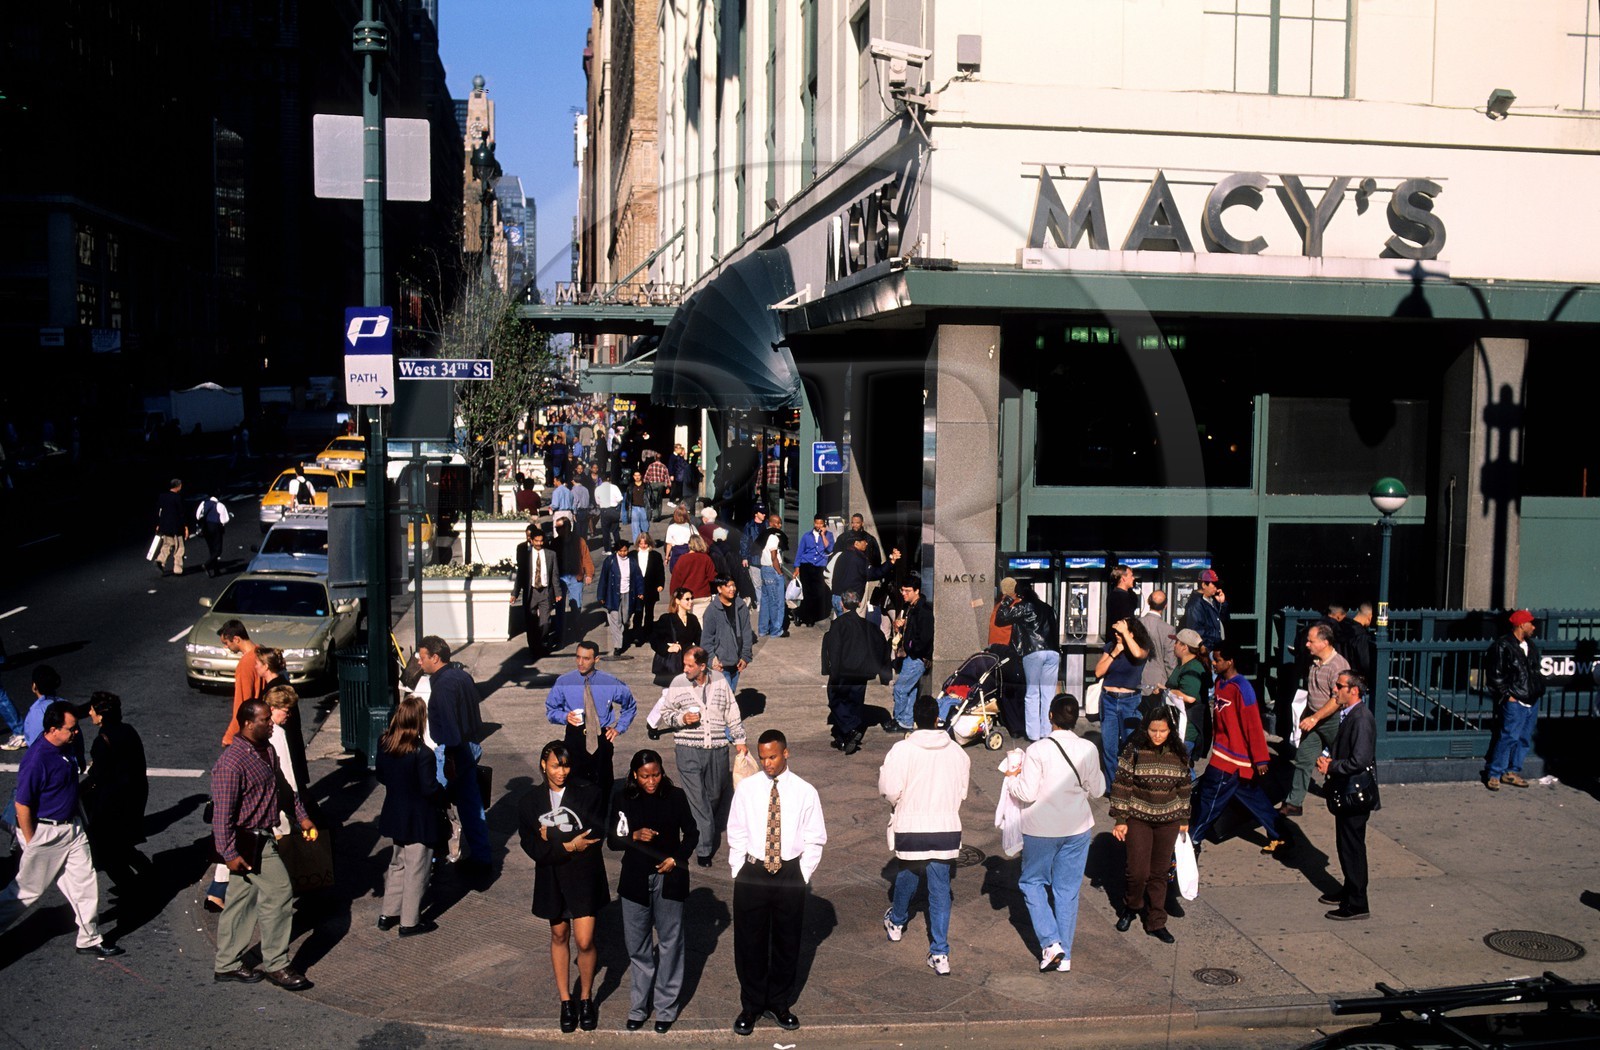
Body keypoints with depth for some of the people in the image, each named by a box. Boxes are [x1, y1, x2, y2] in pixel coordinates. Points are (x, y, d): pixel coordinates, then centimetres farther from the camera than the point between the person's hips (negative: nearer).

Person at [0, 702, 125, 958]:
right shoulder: (37, 760, -26)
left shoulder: (66, 747, -1)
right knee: (27, 889, 9)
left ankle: (90, 940, 19)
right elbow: (22, 805, -21)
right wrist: (30, 844, -15)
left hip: (71, 827, 8)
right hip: (43, 832, -8)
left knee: (85, 883, 9)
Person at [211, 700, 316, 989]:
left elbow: (282, 785, 22)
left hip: (262, 837, 9)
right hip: (248, 843, -9)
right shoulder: (232, 762, -22)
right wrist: (230, 853, -22)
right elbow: (222, 812, -22)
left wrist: (302, 816, 19)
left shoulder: (267, 751, 7)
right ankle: (276, 964, 7)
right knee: (278, 895, -5)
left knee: (242, 901, 16)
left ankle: (227, 965, 26)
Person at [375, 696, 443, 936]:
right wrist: (442, 788, -3)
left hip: (395, 815, 7)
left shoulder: (384, 744, -6)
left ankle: (388, 914, 31)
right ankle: (410, 922, 16)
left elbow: (381, 777, 6)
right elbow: (429, 789, -22)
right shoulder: (422, 754, -26)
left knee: (398, 864, 24)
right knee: (416, 870, 8)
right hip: (419, 820, -6)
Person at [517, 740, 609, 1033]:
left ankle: (586, 998, 19)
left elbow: (597, 833, -17)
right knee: (559, 937, 15)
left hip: (584, 876, -2)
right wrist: (569, 845, -21)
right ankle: (566, 1001, 30)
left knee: (584, 941, -4)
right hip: (551, 877, 2)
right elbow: (532, 848, -10)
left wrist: (553, 835, -15)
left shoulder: (589, 793, -7)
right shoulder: (529, 803, -3)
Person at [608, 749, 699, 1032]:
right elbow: (612, 839, 1)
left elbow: (691, 833, 3)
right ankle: (638, 1007, 22)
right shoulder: (625, 801, -3)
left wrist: (677, 858, -12)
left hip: (668, 878, -1)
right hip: (636, 880, 1)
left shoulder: (676, 796, -6)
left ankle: (666, 1007, 17)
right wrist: (634, 836, -18)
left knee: (669, 943, 6)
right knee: (637, 945, 9)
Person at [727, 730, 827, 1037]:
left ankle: (779, 1004, 32)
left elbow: (814, 839, 1)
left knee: (786, 943, 13)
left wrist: (802, 876, -3)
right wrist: (739, 871, 1)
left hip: (790, 874, 0)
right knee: (749, 943, 8)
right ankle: (751, 1005, 26)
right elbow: (736, 834, 5)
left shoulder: (805, 792, -4)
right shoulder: (746, 788, -2)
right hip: (752, 873, 0)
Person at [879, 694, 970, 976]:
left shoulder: (901, 750, -13)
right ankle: (940, 954, 5)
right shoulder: (957, 752, -2)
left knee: (906, 877, 23)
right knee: (940, 890, 7)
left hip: (910, 830, -1)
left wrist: (882, 772, 7)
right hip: (946, 830, 1)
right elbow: (962, 792, 7)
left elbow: (890, 791, -14)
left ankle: (896, 922, 49)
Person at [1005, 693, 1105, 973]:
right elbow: (1096, 790, 3)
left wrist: (1012, 779, 2)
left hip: (1041, 829, -3)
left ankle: (1050, 943, 1)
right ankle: (1064, 955, 18)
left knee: (1032, 882, 15)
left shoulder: (1037, 750, -17)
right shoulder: (1088, 749, -7)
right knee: (1068, 890, 12)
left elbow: (1027, 793, -16)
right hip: (1078, 829, 3)